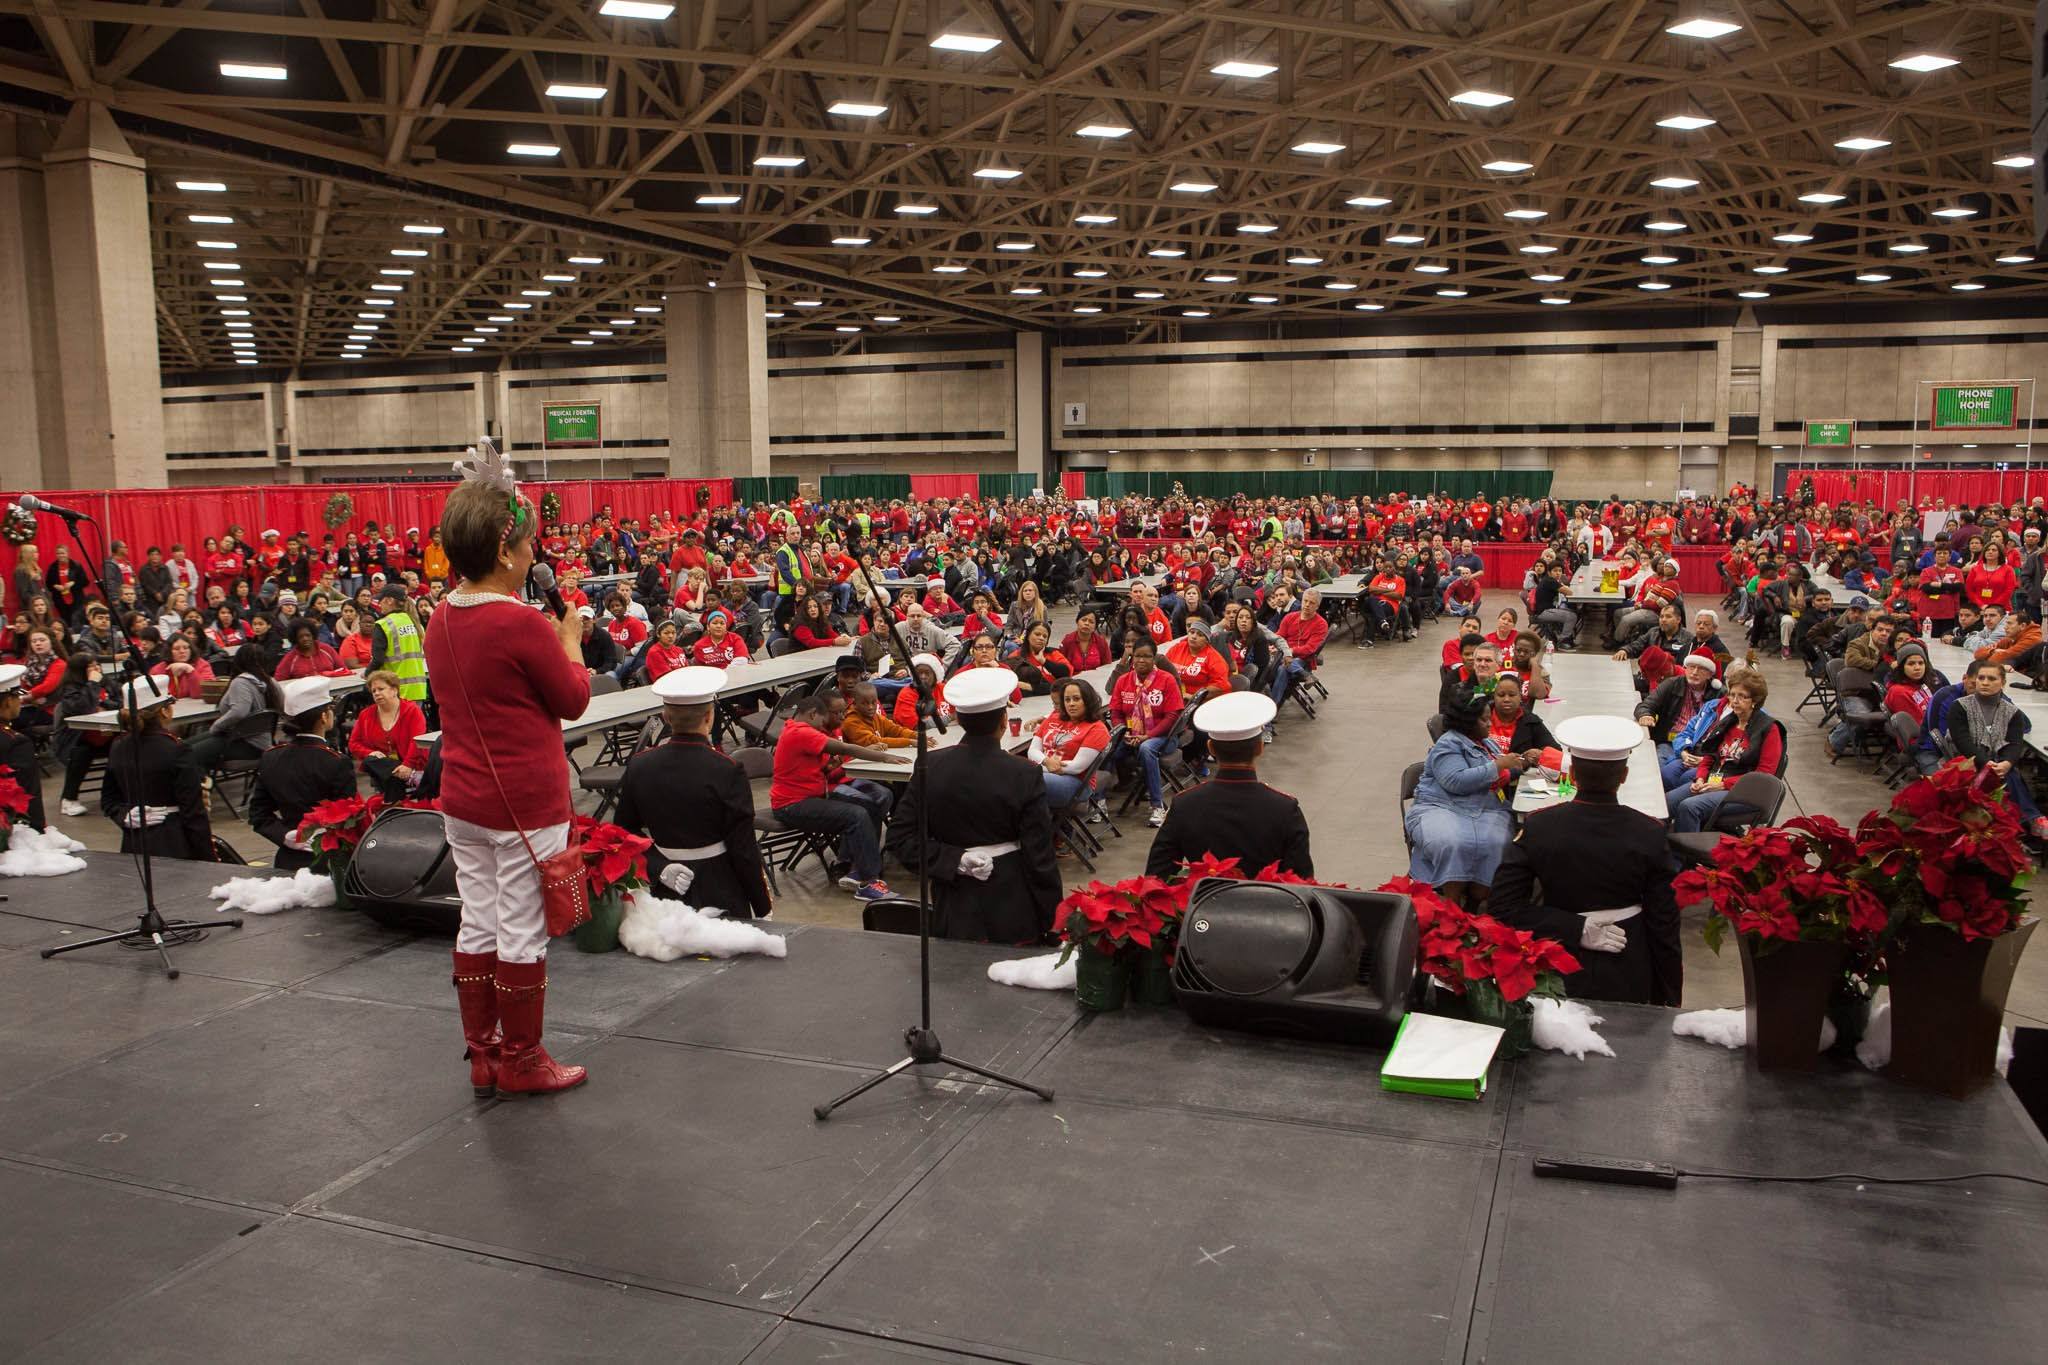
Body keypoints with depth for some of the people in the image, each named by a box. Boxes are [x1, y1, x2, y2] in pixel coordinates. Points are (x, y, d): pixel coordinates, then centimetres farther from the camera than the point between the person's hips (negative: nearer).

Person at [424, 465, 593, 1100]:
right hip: (526, 803, -8)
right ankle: (520, 1061, 16)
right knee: (522, 933, 4)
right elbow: (574, 699, -9)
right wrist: (570, 640, 5)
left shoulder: (441, 621, 5)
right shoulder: (522, 624, -20)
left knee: (477, 925, 15)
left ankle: (483, 1053, 26)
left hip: (462, 800, 8)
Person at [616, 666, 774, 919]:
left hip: (665, 894, 4)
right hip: (720, 894, -4)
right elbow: (744, 848, -12)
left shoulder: (639, 767, -4)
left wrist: (659, 868, -4)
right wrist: (764, 910, -2)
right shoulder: (727, 772, -17)